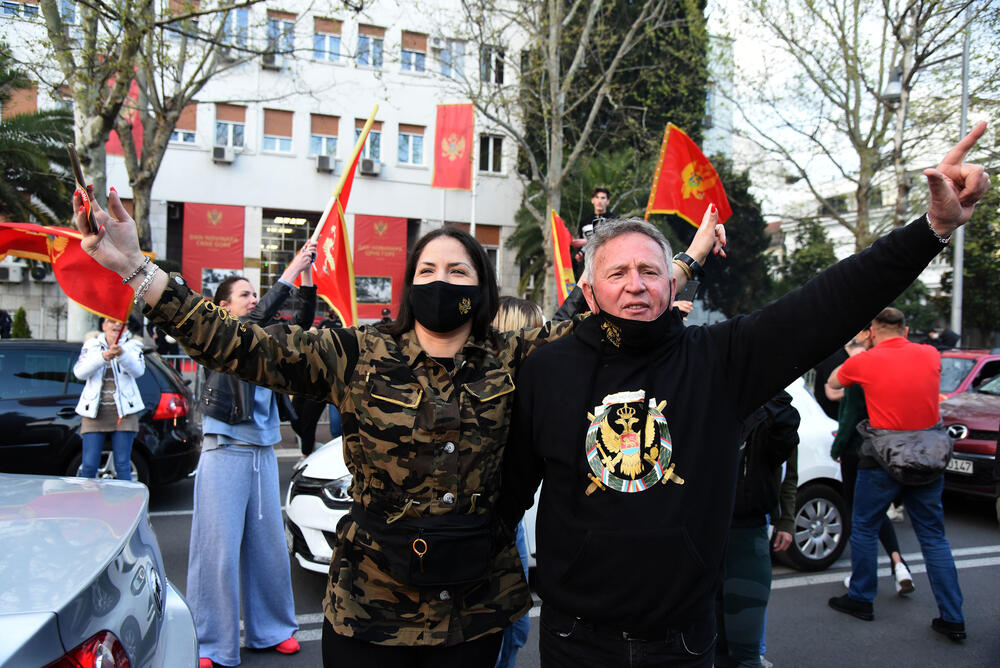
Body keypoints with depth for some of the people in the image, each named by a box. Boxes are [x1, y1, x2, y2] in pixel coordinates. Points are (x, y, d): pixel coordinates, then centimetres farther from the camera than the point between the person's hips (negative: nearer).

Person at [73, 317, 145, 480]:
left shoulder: (132, 346, 7)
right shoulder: (91, 345, 10)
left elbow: (138, 370, -14)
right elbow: (79, 372, -8)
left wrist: (122, 354, -33)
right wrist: (104, 356, -25)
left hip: (123, 412, -1)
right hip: (95, 411, 1)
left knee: (122, 465, -2)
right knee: (88, 466, -3)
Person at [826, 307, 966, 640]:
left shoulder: (864, 361, -8)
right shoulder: (931, 355, 2)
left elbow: (833, 382, 12)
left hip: (883, 460, -4)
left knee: (864, 529, 14)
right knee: (934, 537, 13)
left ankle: (861, 599, 25)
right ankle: (953, 618, 14)